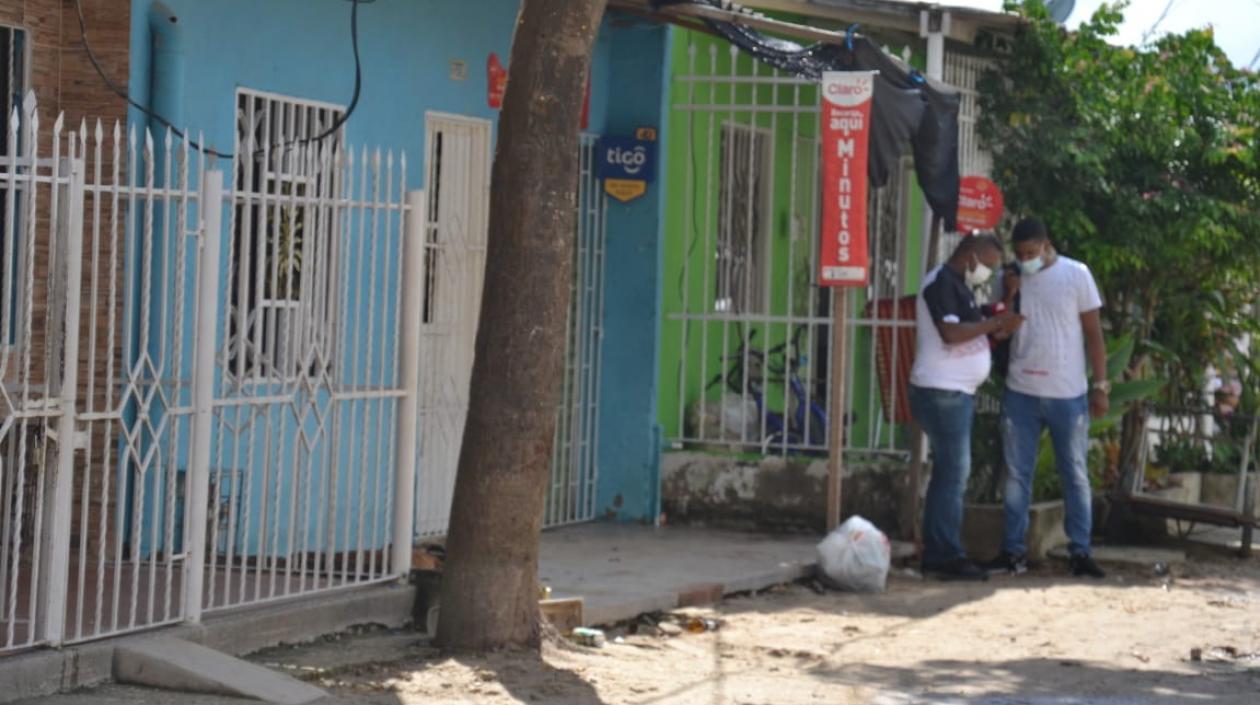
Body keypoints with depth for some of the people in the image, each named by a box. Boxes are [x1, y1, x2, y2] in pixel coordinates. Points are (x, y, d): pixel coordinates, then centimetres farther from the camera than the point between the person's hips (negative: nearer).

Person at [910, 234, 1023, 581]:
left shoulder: (958, 285, 19)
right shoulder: (941, 282, -13)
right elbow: (951, 333, -24)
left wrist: (997, 331, 7)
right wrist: (994, 323, -14)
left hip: (955, 393, 11)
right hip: (942, 392, -11)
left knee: (949, 474, 12)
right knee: (954, 473, -10)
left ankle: (937, 554, 15)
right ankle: (946, 556, -9)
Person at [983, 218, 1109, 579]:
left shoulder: (1076, 274, -3)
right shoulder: (1011, 278, 5)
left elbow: (1093, 333, 0)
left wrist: (1100, 385, -4)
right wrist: (1007, 298, -12)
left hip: (1068, 395, -3)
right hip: (1021, 392, 3)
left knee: (1075, 474, 3)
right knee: (1017, 474, 6)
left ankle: (1081, 552, 7)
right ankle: (1014, 551, 12)